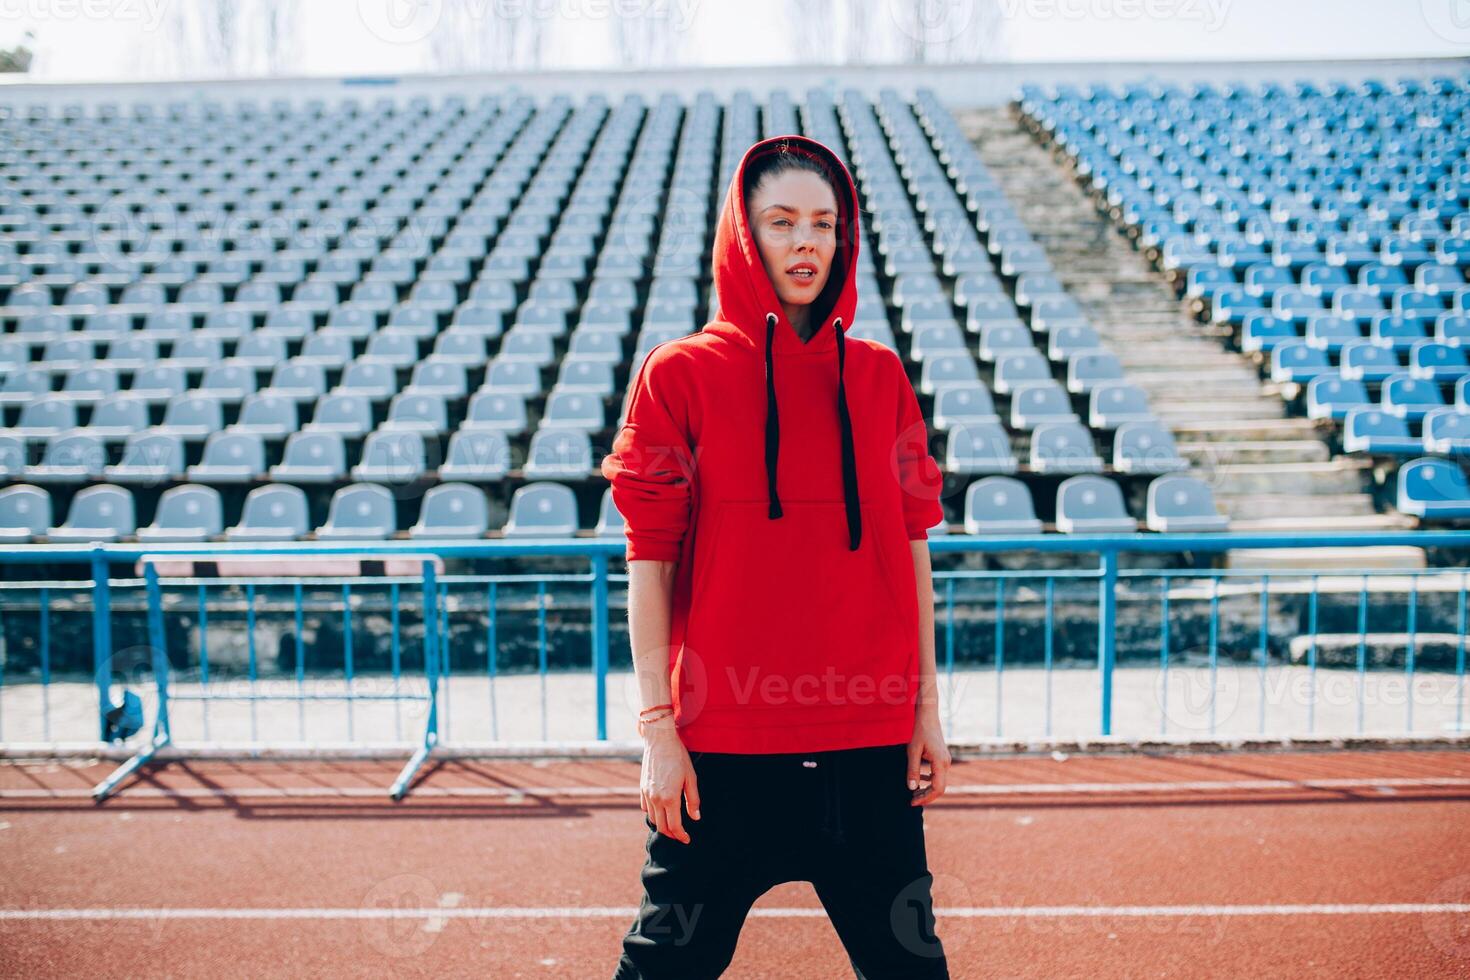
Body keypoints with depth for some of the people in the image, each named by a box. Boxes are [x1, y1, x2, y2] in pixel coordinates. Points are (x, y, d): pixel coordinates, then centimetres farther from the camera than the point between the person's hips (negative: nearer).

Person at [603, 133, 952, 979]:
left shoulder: (880, 376, 7)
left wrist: (928, 705, 7)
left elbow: (912, 545, 9)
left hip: (870, 736, 3)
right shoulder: (680, 376, -2)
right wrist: (659, 728, -7)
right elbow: (649, 559, -4)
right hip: (725, 736, -2)